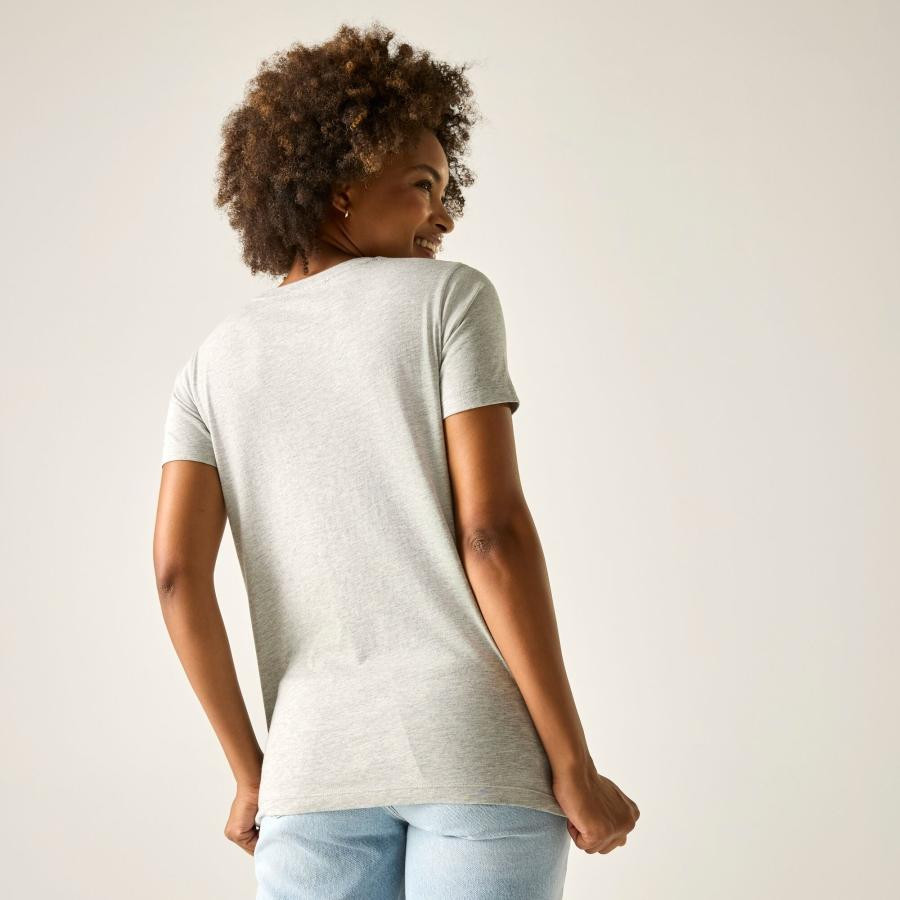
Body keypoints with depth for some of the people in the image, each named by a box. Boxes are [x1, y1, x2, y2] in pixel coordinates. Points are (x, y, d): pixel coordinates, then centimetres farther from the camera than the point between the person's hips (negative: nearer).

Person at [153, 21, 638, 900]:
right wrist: (576, 770, -6)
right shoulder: (450, 296, 0)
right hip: (479, 747, -3)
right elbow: (493, 529, -10)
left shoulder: (216, 361, 12)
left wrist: (250, 773, 9)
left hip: (317, 766, 4)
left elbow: (178, 572, 0)